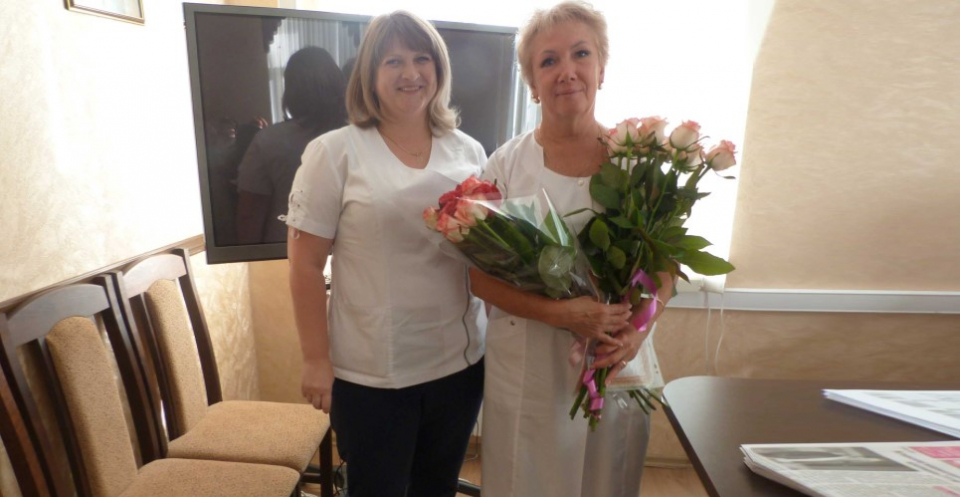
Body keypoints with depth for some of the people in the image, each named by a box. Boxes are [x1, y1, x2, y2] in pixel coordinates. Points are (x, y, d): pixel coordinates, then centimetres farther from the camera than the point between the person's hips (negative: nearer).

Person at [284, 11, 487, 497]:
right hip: (370, 371, -3)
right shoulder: (334, 152, -7)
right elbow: (305, 263, -7)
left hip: (461, 361, 4)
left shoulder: (469, 152, 4)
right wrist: (316, 359, -8)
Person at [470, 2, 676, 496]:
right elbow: (481, 276, -7)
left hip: (615, 366, 2)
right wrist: (561, 313, -21)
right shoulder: (507, 163, -6)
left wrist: (636, 329, -15)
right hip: (526, 368, -1)